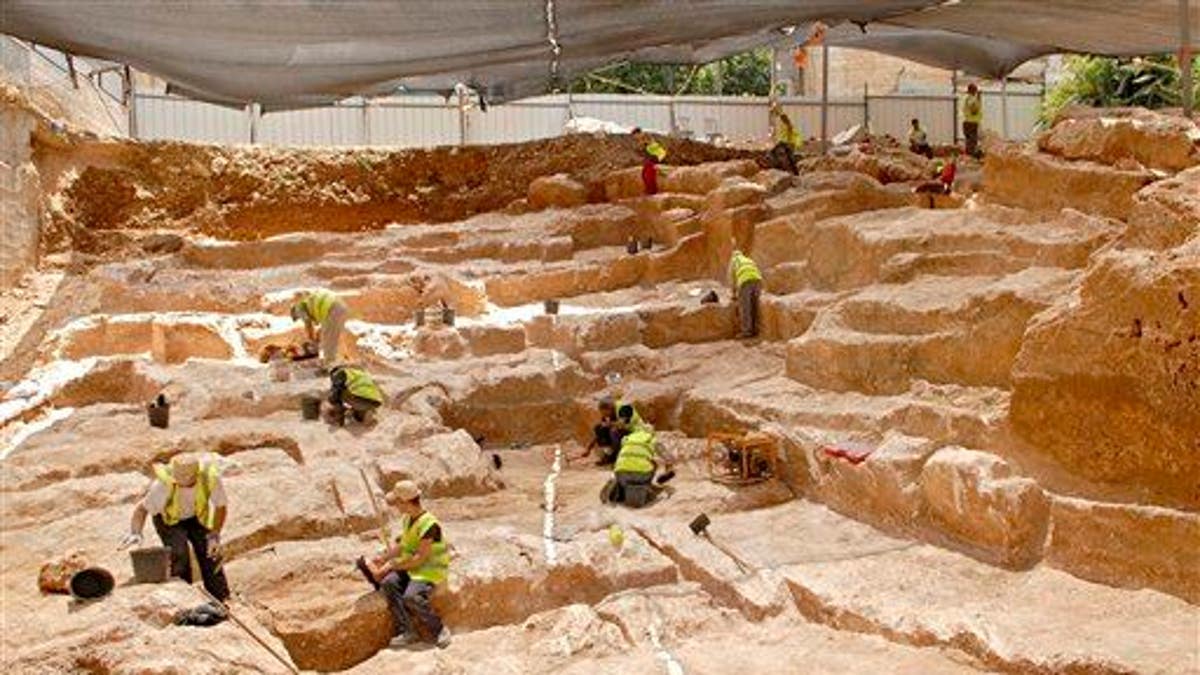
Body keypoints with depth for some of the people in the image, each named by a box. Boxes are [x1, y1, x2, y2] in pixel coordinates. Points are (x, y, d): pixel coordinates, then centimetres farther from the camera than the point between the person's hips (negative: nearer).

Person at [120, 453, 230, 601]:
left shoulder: (211, 477, -33)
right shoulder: (164, 483, -39)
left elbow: (221, 506, -16)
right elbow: (142, 508, -29)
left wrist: (215, 535, -23)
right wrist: (136, 533, -47)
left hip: (197, 516, 2)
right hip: (169, 518, -2)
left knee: (211, 555, -6)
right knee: (179, 555, -23)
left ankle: (222, 604, 10)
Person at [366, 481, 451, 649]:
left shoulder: (429, 524, -22)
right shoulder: (407, 519, 6)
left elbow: (420, 558, -21)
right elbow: (403, 546, 15)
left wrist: (392, 566, -14)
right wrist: (384, 558, 0)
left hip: (431, 570, -8)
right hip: (410, 566, 8)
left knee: (412, 596, -32)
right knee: (388, 583, -19)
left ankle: (439, 630, -11)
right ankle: (406, 631, -17)